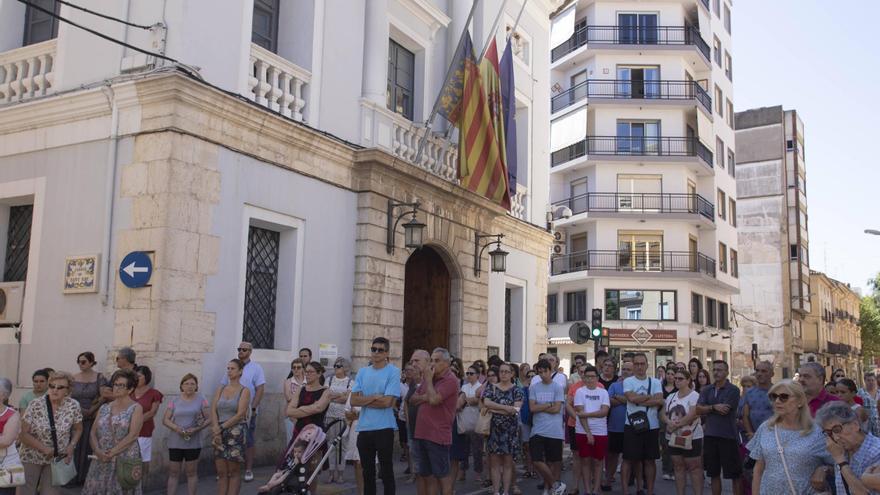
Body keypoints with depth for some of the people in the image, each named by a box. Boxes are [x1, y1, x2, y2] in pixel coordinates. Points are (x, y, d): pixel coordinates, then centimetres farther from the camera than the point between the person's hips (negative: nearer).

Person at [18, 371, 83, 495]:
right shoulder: (35, 405, -16)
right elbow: (23, 433, -14)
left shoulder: (73, 406, -10)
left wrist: (71, 446, -11)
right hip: (32, 457, -1)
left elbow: (78, 429, 5)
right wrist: (44, 448, -20)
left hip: (57, 458, 1)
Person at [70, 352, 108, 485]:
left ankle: (87, 477, 7)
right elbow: (69, 397, 7)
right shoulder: (74, 378, 8)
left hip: (93, 418, -3)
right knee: (76, 447, 2)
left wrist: (91, 410, -10)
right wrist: (80, 409, -7)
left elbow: (104, 396, -8)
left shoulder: (99, 377, -2)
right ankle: (77, 476, 10)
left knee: (89, 447, 0)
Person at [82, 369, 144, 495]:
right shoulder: (104, 408, 12)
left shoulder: (136, 408, -3)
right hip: (101, 460, 4)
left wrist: (111, 453, -16)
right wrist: (97, 450, -12)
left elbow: (132, 436, -12)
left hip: (125, 460, -4)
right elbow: (93, 433, 6)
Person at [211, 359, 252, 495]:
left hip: (236, 432, -4)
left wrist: (221, 427, -12)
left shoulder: (244, 390, -1)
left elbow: (240, 414, -9)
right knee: (221, 472, 2)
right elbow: (213, 410, 4)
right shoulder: (221, 389, 12)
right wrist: (216, 430, -10)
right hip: (219, 433, 4)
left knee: (234, 472, -2)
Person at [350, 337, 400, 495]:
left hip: (384, 428, -4)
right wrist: (374, 397, -13)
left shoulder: (393, 372, -6)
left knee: (386, 471, 4)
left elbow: (387, 401, -15)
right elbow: (353, 400, -1)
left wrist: (364, 400, -5)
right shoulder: (362, 372, 7)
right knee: (368, 471, 15)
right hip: (364, 428, 5)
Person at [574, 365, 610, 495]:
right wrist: (588, 433, -14)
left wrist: (586, 414, -17)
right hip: (583, 432, -1)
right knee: (585, 461, 4)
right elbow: (580, 413, -8)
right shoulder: (580, 392, -2)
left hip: (600, 432, 1)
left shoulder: (603, 392, 3)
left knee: (598, 462, 6)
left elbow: (604, 411, -10)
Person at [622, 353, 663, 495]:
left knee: (650, 460, 9)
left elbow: (659, 401, -8)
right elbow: (632, 398, -18)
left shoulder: (655, 382, 6)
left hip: (652, 426, 3)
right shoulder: (628, 381, -1)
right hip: (632, 425, -2)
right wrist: (650, 396, -6)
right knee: (629, 459, 1)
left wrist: (639, 400, -13)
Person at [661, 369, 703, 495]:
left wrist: (676, 425, -16)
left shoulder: (694, 396, -8)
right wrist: (669, 422, -14)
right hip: (673, 438, 6)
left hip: (691, 438, -6)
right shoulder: (671, 397, 13)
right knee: (679, 467, 11)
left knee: (694, 468, -3)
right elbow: (663, 413, 7)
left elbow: (692, 415, -18)